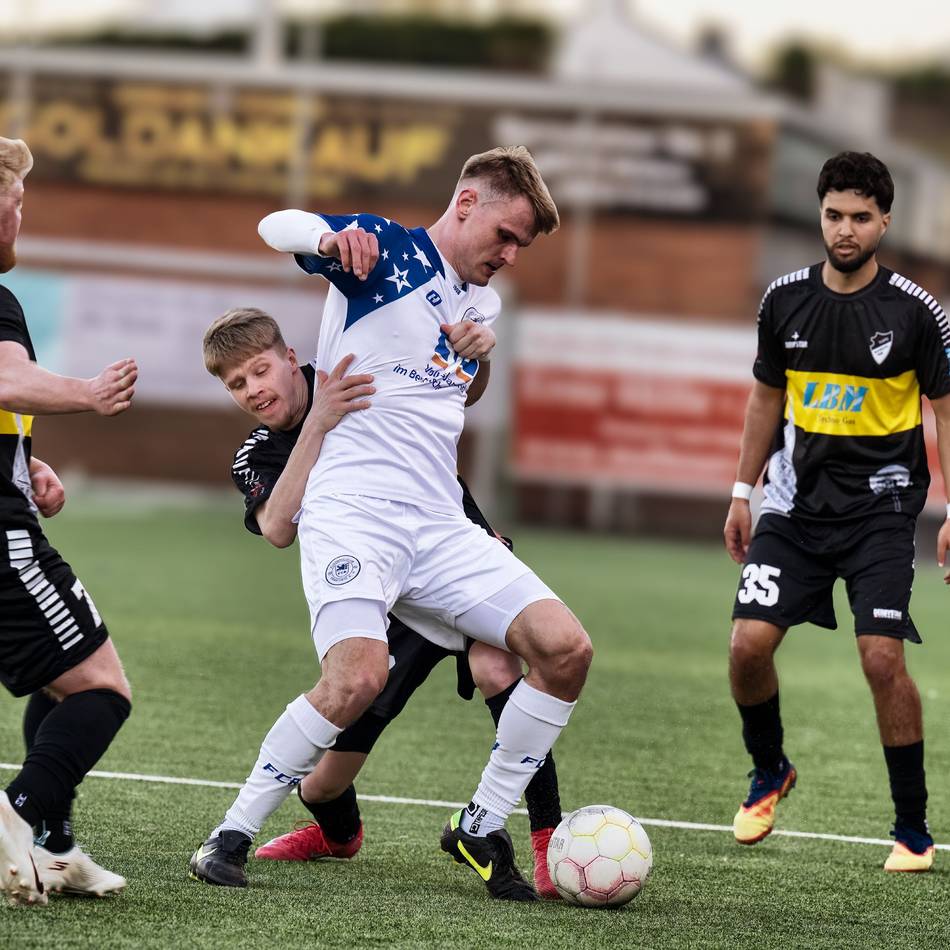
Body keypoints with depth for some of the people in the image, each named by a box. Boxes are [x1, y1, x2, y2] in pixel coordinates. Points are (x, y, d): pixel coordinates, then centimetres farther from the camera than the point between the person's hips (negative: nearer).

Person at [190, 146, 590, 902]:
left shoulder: (481, 302, 20)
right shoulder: (387, 250, -1)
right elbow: (277, 227, -16)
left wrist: (476, 350, 11)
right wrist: (329, 240, -41)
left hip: (440, 526, 7)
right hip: (352, 511, -7)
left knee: (566, 648, -9)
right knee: (360, 675, -29)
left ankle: (481, 828, 6)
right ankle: (232, 834, -12)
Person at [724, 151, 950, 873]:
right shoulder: (786, 300, 2)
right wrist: (743, 494, 15)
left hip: (881, 507, -3)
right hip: (796, 503, 3)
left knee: (882, 658, -16)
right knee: (749, 644, -9)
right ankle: (770, 773, 22)